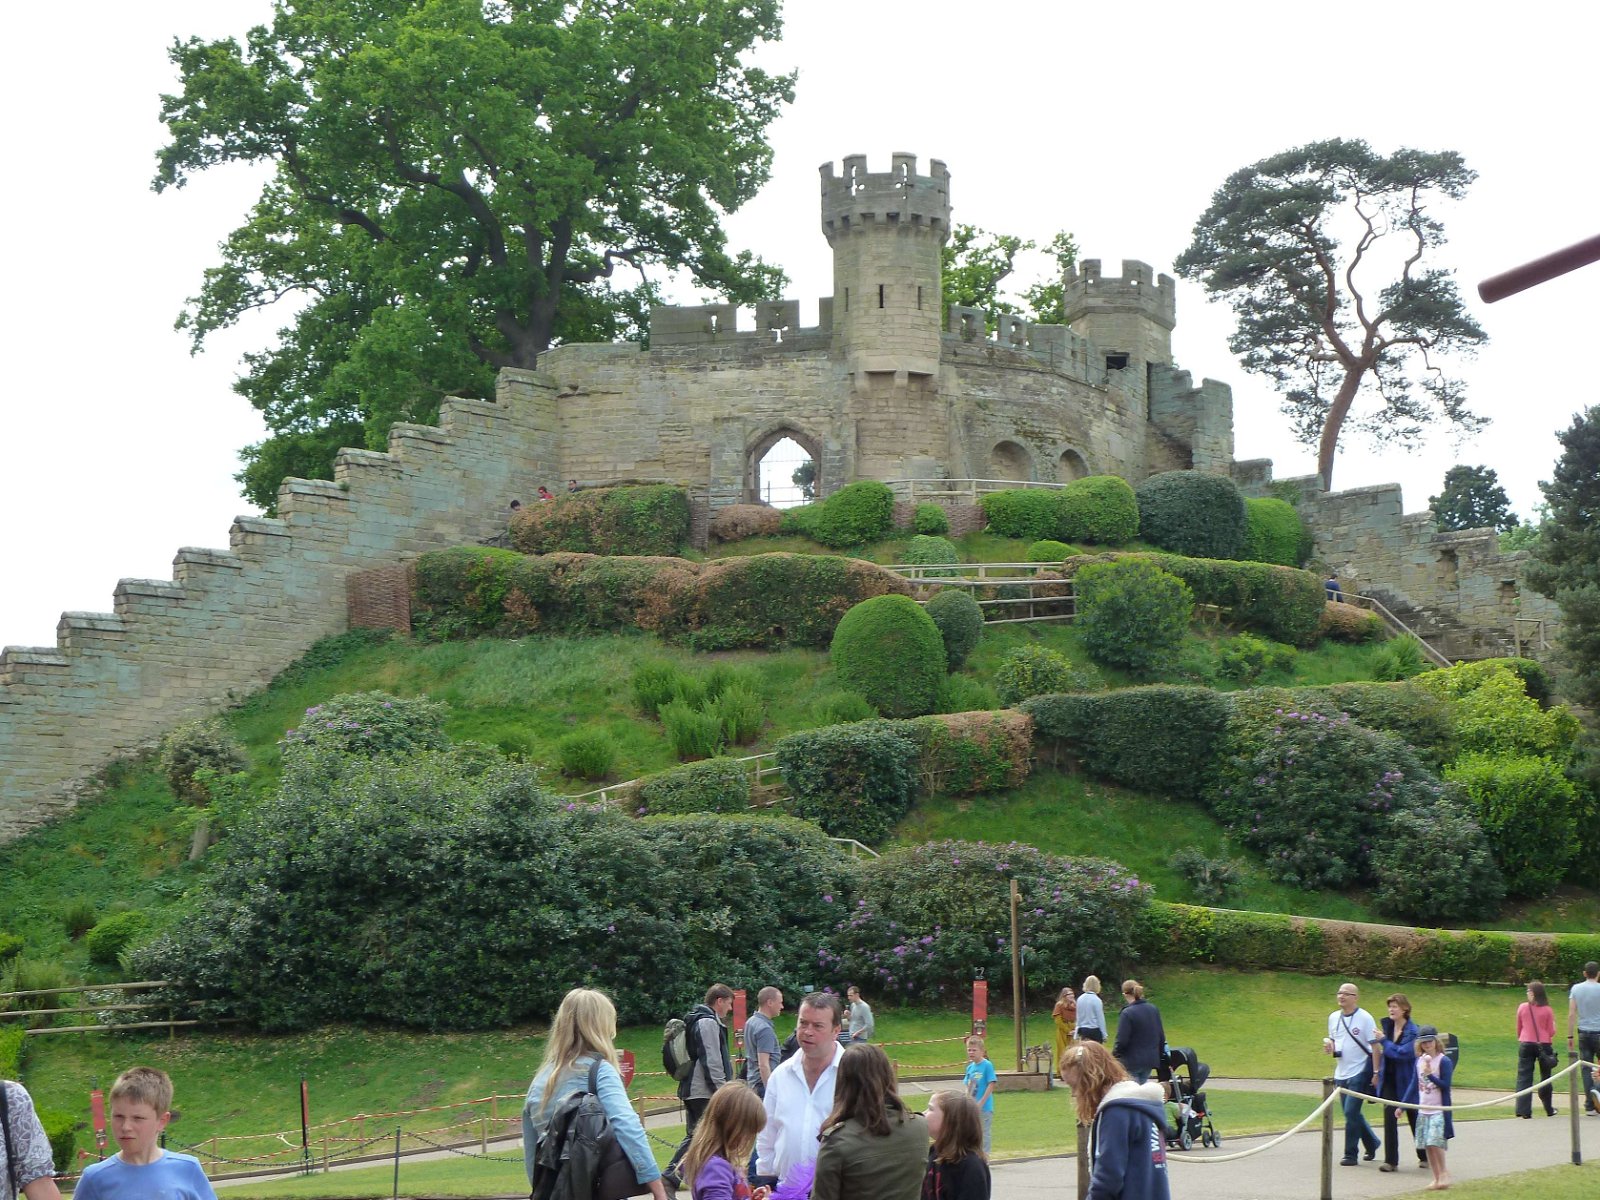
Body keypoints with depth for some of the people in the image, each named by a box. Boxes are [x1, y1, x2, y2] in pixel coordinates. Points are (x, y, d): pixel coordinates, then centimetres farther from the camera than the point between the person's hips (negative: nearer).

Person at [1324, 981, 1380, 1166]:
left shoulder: (1365, 1018, -8)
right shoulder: (1333, 1017, 9)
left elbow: (1374, 1046, -8)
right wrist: (1329, 1046, -2)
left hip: (1359, 1073, -7)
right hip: (1341, 1073, 7)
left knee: (1351, 1112, -11)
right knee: (1352, 1114, 13)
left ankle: (1351, 1155, -3)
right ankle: (1372, 1143, 33)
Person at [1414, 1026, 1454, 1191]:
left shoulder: (1444, 1061, -9)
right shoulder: (1419, 1061, 9)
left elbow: (1445, 1085, -12)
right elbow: (1416, 1086, 16)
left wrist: (1430, 1075, -23)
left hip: (1439, 1110, -6)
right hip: (1423, 1110, 6)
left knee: (1435, 1142, -14)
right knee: (1427, 1146, 6)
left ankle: (1443, 1172, 4)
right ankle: (1437, 1177, 14)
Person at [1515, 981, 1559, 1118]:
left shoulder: (1522, 1007, -2)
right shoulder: (1547, 1010, -4)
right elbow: (1551, 1032, -1)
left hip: (1526, 1044, 0)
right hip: (1544, 1044, 0)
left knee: (1524, 1077, 1)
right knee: (1545, 1077, 16)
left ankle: (1524, 1111, -10)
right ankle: (1549, 1109, 26)